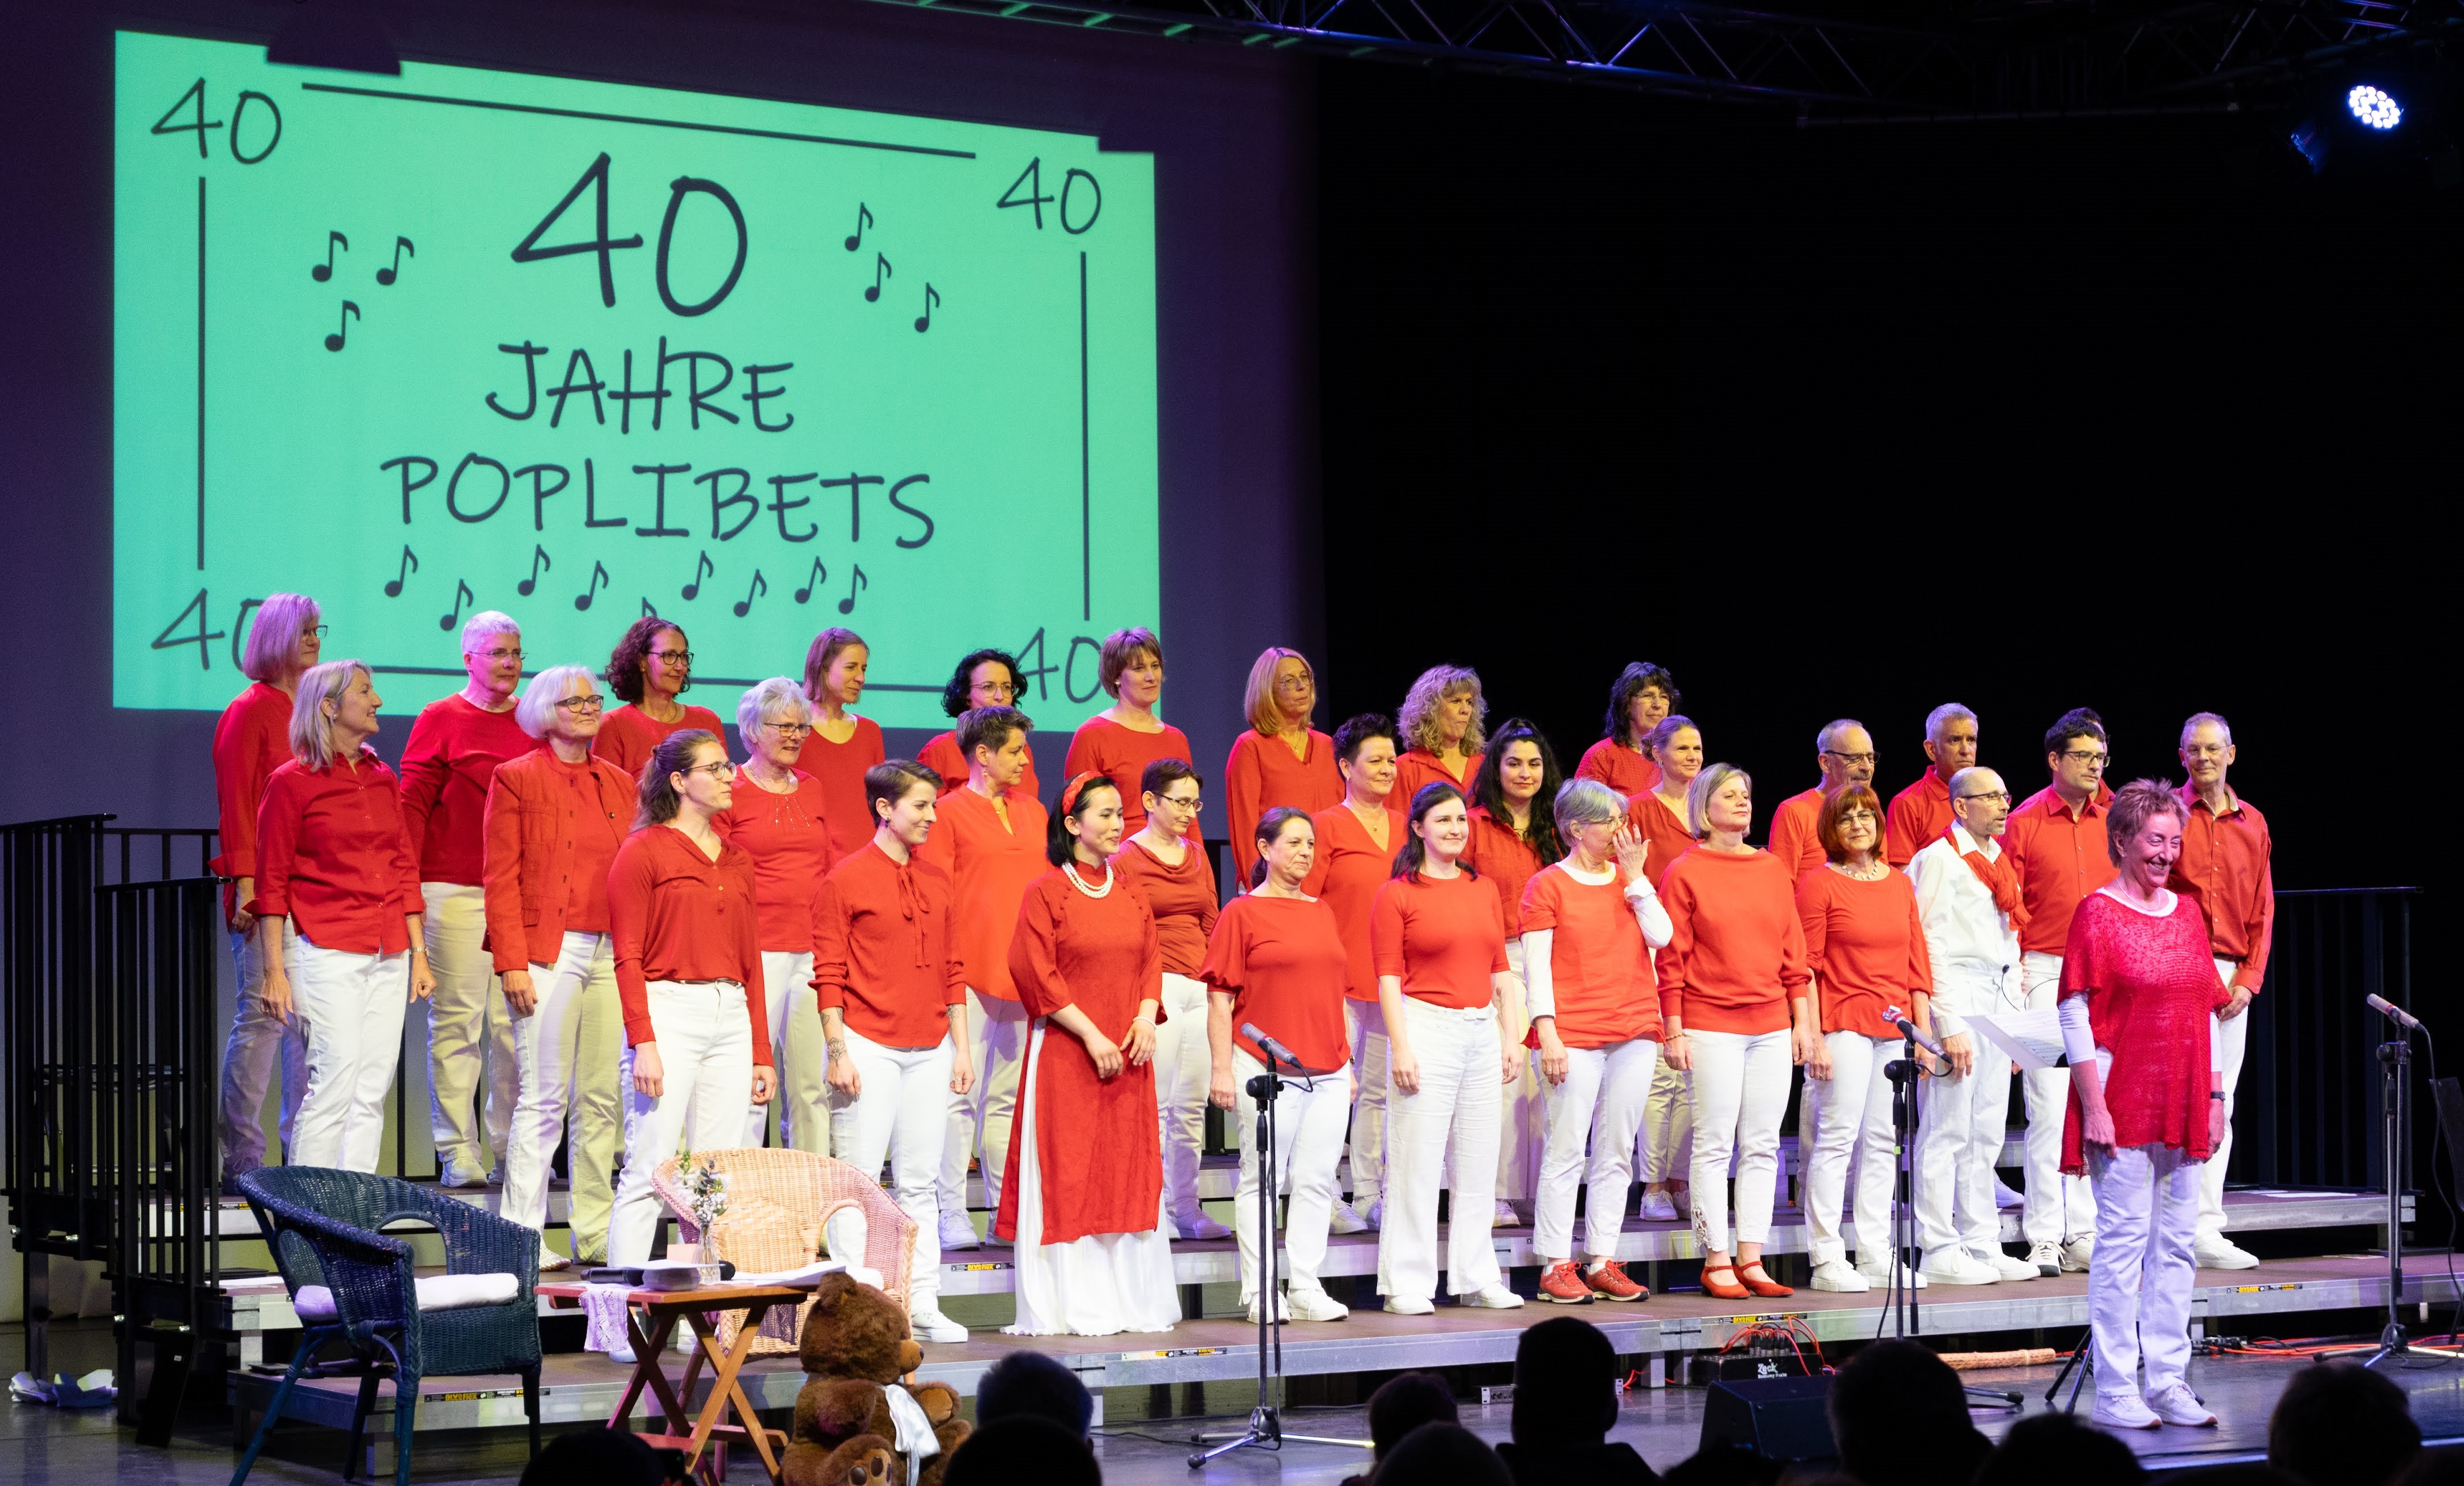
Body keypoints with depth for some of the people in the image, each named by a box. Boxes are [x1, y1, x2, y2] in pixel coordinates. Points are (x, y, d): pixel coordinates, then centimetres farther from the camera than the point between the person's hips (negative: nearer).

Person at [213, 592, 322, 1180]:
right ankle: (240, 1156, -5)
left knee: (312, 1018, 5)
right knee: (262, 1014, -9)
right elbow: (235, 803, -7)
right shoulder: (249, 711, -3)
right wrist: (245, 882, -14)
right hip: (266, 888, -7)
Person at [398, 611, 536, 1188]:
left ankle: (509, 1152, 9)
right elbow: (412, 805, -2)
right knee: (457, 1021, -3)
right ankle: (459, 1155, 0)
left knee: (514, 1024, 3)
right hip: (455, 894, -4)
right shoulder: (439, 721, 3)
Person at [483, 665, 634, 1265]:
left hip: (612, 955, 5)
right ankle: (522, 1234, -2)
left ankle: (595, 1232, 12)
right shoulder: (517, 778, 1)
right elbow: (500, 880, -4)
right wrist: (512, 963, -12)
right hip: (549, 954, -5)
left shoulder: (619, 784, 16)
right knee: (544, 1097, -7)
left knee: (604, 1098, 5)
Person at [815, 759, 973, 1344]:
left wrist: (961, 1047, 13)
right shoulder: (845, 881, -4)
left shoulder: (937, 880, 13)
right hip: (870, 1047, -6)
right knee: (857, 1179, -4)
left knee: (920, 1181, 7)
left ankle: (923, 1305, 10)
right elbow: (829, 975, -5)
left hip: (930, 1050, 6)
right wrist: (838, 1052, -11)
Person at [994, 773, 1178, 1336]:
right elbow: (1037, 974, -10)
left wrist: (1146, 1016, -5)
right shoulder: (1047, 893, -5)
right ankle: (1072, 1306, -1)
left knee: (1130, 1172, 6)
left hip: (1127, 1053, 6)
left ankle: (1132, 1300, 12)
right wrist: (1091, 1035, -15)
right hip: (1066, 1054, -6)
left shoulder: (1130, 895, 13)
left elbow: (1151, 961, 14)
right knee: (1068, 1174, -4)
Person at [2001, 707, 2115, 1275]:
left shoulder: (2112, 822, 8)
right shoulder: (2024, 823, -2)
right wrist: (2013, 975, -8)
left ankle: (2086, 1236, 11)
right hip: (2046, 973, -4)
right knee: (2049, 1107, -6)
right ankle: (2044, 1239, -1)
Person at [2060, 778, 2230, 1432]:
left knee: (2176, 1244, 9)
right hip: (2123, 1104, -6)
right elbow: (2074, 1015, -10)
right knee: (2123, 1240, -5)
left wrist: (2215, 1095, 11)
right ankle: (2115, 1391, 0)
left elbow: (2207, 1012, 17)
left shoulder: (2187, 913, 13)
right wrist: (2093, 1105, -15)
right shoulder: (2097, 913, -6)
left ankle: (2169, 1380, 15)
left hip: (2183, 1108, 6)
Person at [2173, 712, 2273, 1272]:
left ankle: (2207, 1232, 10)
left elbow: (2262, 910, 12)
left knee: (2220, 1104, 6)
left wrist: (2248, 980, 0)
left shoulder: (2253, 824, 13)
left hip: (2232, 977, 5)